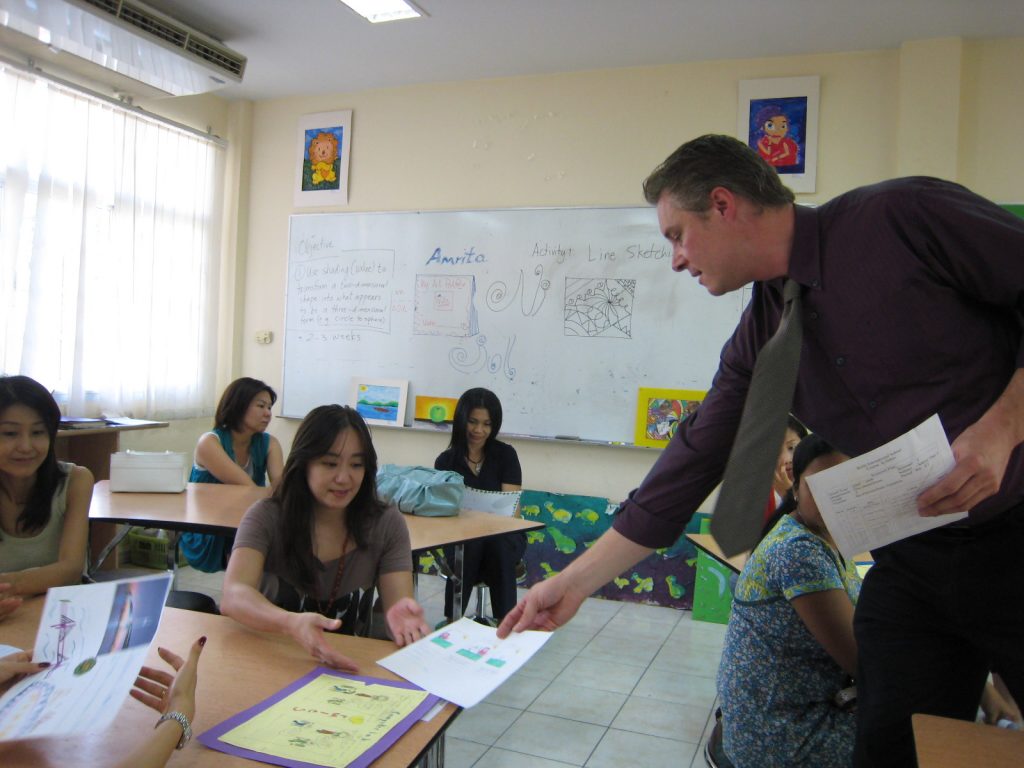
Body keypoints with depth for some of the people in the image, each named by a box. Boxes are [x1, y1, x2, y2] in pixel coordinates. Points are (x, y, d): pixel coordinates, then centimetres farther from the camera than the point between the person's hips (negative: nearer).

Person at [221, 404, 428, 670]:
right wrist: (292, 623, -44)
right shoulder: (267, 517, -9)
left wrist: (400, 616, -35)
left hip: (349, 665, 3)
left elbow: (398, 601, -11)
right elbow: (233, 596, -24)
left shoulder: (387, 523, -4)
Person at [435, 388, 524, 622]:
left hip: (503, 535, 0)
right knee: (467, 545, -36)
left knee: (497, 542, -36)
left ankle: (504, 621, -30)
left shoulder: (506, 455, 0)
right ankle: (452, 619, -24)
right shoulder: (446, 461, 2)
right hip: (461, 536, 0)